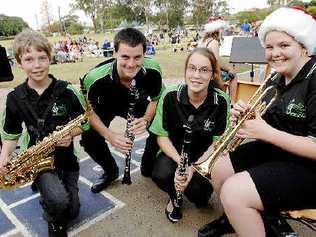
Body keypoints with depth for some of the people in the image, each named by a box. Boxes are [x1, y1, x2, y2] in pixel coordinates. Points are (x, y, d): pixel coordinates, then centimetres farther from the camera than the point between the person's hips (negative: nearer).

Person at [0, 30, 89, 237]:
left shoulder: (67, 91, -11)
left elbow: (86, 122, -1)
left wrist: (70, 133, -20)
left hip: (65, 157, 1)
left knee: (72, 212, 7)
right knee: (59, 201, -27)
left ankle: (48, 190, 39)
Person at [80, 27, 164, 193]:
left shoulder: (153, 71, -32)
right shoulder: (95, 78, -38)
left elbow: (156, 99, -11)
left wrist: (146, 120, -30)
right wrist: (109, 135, -31)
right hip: (106, 108, -1)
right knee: (89, 139, -21)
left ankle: (147, 166, 13)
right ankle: (111, 171, 12)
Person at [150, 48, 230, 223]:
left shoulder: (221, 101, -16)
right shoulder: (170, 97, -16)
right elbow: (162, 136, -9)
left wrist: (194, 167, -24)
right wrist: (179, 161, -24)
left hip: (204, 156, 0)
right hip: (174, 151, 1)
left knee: (199, 195, -25)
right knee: (161, 175, -30)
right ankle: (175, 196, 8)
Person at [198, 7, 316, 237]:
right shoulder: (277, 80, 6)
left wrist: (266, 132, -25)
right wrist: (246, 116, -9)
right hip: (276, 151, 8)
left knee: (234, 192, -24)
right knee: (218, 168, 3)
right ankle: (237, 217, 28)